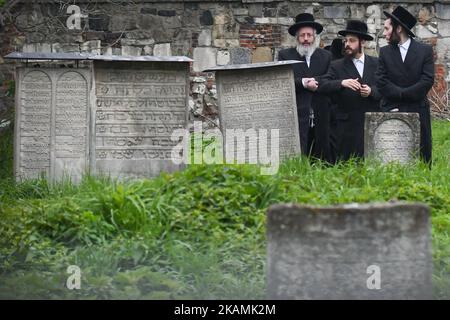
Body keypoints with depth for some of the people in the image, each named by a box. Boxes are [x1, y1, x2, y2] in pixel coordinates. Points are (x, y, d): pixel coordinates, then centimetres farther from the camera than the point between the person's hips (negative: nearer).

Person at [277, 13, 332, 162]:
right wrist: (303, 83, -14)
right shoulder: (285, 55, 8)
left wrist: (316, 83, -12)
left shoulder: (326, 56, 14)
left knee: (322, 159, 4)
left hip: (321, 120, 3)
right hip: (296, 116, -3)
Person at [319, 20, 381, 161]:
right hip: (347, 124, -1)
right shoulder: (337, 66, 7)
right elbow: (323, 85, -8)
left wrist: (372, 91, -13)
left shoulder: (376, 64, 11)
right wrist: (342, 83, -24)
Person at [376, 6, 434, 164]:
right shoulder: (385, 52, 9)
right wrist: (403, 93, -12)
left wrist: (401, 94, -10)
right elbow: (381, 82, -1)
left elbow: (427, 81, -6)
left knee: (421, 159, 1)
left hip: (418, 111, -1)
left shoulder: (425, 50, 4)